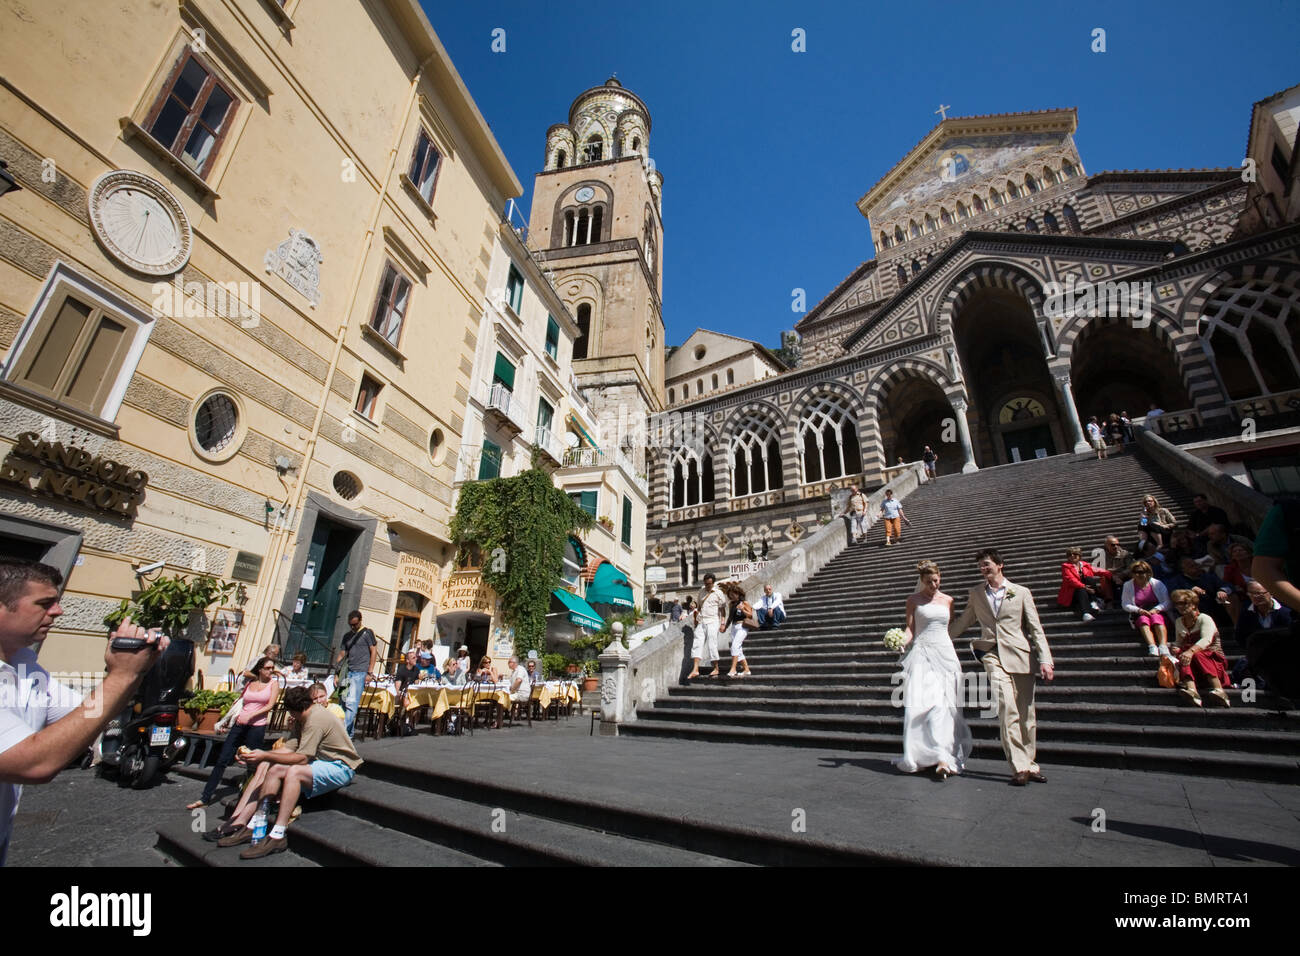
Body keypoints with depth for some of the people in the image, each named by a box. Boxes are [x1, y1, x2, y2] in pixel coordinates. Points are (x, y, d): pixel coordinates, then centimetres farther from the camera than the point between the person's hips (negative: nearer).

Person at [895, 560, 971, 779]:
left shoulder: (948, 600, 12)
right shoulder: (914, 600, 5)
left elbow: (952, 628, 19)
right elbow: (910, 627, 1)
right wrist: (902, 642, -19)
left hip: (945, 653, 2)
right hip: (922, 654, -2)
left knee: (942, 705, -6)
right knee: (919, 703, -7)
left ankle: (943, 757, -5)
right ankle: (917, 756, 1)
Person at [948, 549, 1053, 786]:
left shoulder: (1021, 592, 7)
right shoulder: (975, 594, 12)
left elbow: (1035, 628, 4)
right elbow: (963, 622, 21)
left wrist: (1045, 660, -4)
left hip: (1020, 656, 0)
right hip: (993, 656, 0)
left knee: (1026, 714, 5)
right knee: (1007, 710, -13)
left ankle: (1029, 765, 20)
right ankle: (1020, 767, -7)